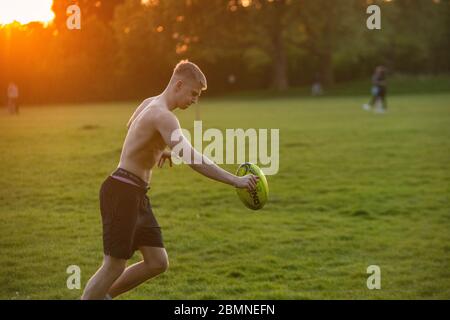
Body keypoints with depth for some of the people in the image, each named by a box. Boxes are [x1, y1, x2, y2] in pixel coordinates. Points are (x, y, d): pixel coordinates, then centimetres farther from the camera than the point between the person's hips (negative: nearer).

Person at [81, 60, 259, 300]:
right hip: (122, 192, -10)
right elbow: (193, 160, -28)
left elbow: (130, 127, 34)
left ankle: (101, 295, 20)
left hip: (137, 195, 10)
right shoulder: (163, 116, -19)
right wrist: (235, 181, -28)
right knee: (115, 265, -4)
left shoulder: (150, 103, 11)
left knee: (158, 263, 8)